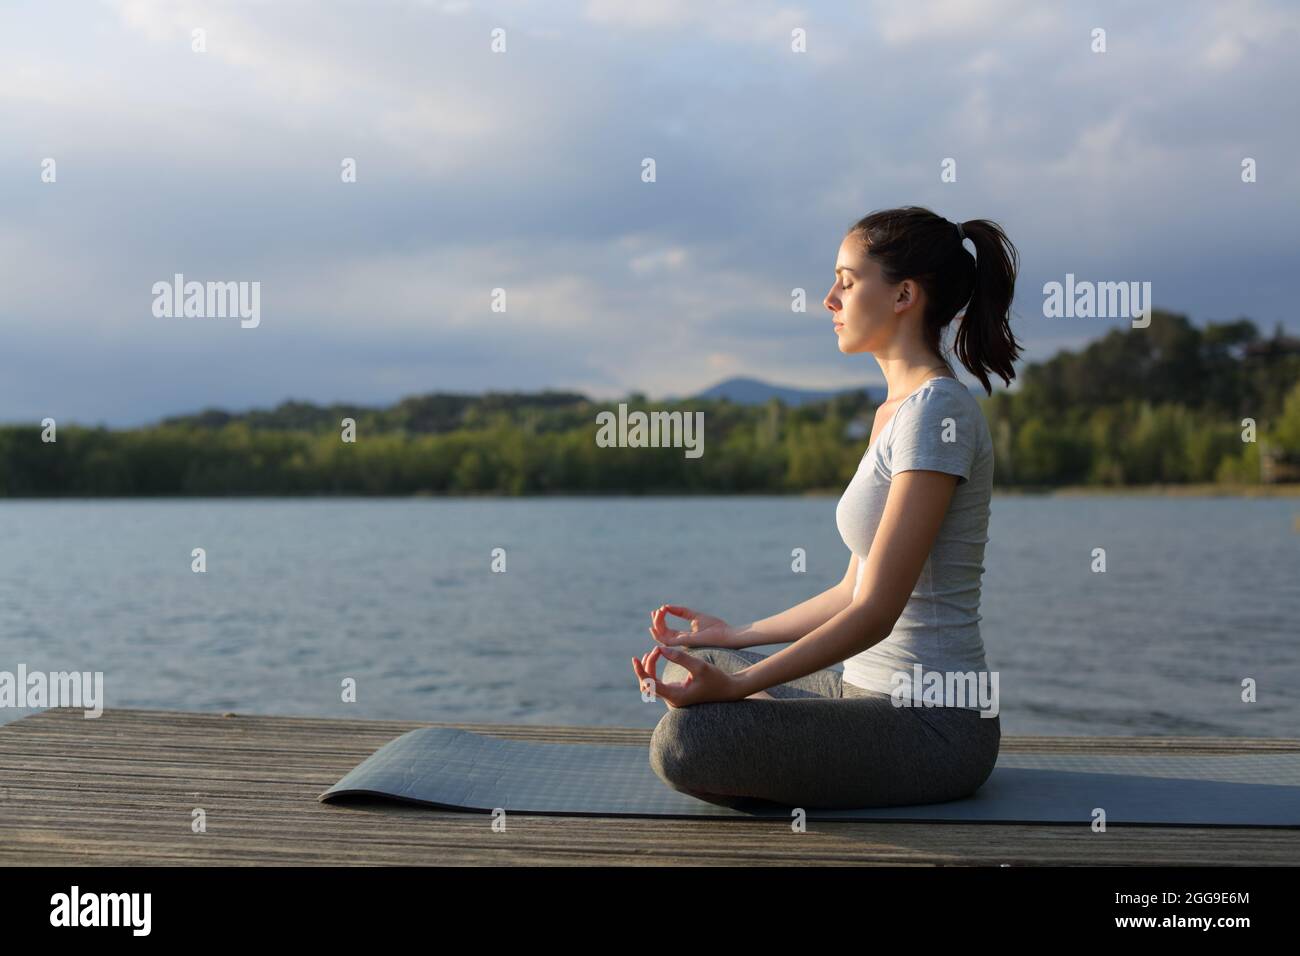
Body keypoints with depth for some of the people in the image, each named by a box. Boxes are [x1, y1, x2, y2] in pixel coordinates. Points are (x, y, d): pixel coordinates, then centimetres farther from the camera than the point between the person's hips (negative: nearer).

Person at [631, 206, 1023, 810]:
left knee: (685, 739, -24)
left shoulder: (938, 409, -17)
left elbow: (877, 612, -22)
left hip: (933, 721, -10)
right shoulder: (893, 412, 13)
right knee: (691, 665, 17)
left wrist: (735, 684, -26)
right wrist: (734, 637, 20)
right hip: (872, 687, 10)